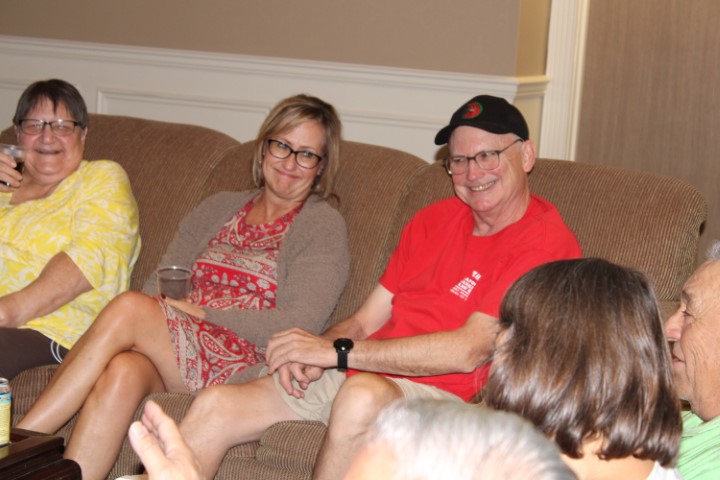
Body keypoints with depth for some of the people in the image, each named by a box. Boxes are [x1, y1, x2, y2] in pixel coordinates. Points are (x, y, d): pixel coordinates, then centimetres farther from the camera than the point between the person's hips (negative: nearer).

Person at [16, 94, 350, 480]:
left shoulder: (324, 226, 7)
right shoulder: (218, 208, 23)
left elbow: (299, 326, -6)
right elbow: (161, 283, 16)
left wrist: (202, 313, -9)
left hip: (243, 362, -4)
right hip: (170, 358, 4)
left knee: (128, 308, -28)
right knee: (123, 371, -33)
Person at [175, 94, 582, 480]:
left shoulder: (547, 242, -7)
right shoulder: (435, 219, 19)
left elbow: (469, 351, -16)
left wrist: (336, 351, -15)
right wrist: (313, 352, -7)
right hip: (348, 378, 7)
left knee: (364, 395, -39)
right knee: (214, 405, -11)